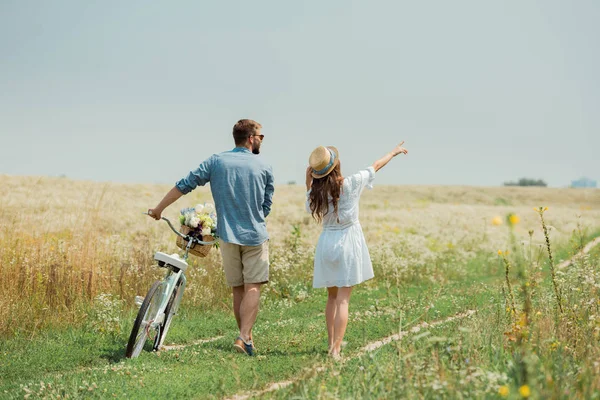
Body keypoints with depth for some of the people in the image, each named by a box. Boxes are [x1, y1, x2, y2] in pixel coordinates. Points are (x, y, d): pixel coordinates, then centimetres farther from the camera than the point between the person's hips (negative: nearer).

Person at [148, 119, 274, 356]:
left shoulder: (216, 161, 2)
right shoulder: (264, 168, 0)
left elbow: (185, 185, 0)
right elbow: (266, 207, 6)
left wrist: (159, 209, 8)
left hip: (228, 236, 2)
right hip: (255, 235, -2)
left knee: (237, 289, 12)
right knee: (253, 287, -1)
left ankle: (246, 337, 16)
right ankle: (244, 338, -15)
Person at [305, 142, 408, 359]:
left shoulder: (317, 191, -4)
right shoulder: (350, 184, -13)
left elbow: (310, 207, 20)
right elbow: (375, 166, 4)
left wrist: (308, 182, 8)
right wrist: (393, 152, 20)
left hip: (326, 242, 4)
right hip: (348, 241, -4)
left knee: (332, 296, 19)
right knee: (342, 299, -6)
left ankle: (331, 344, 22)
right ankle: (336, 349, -12)